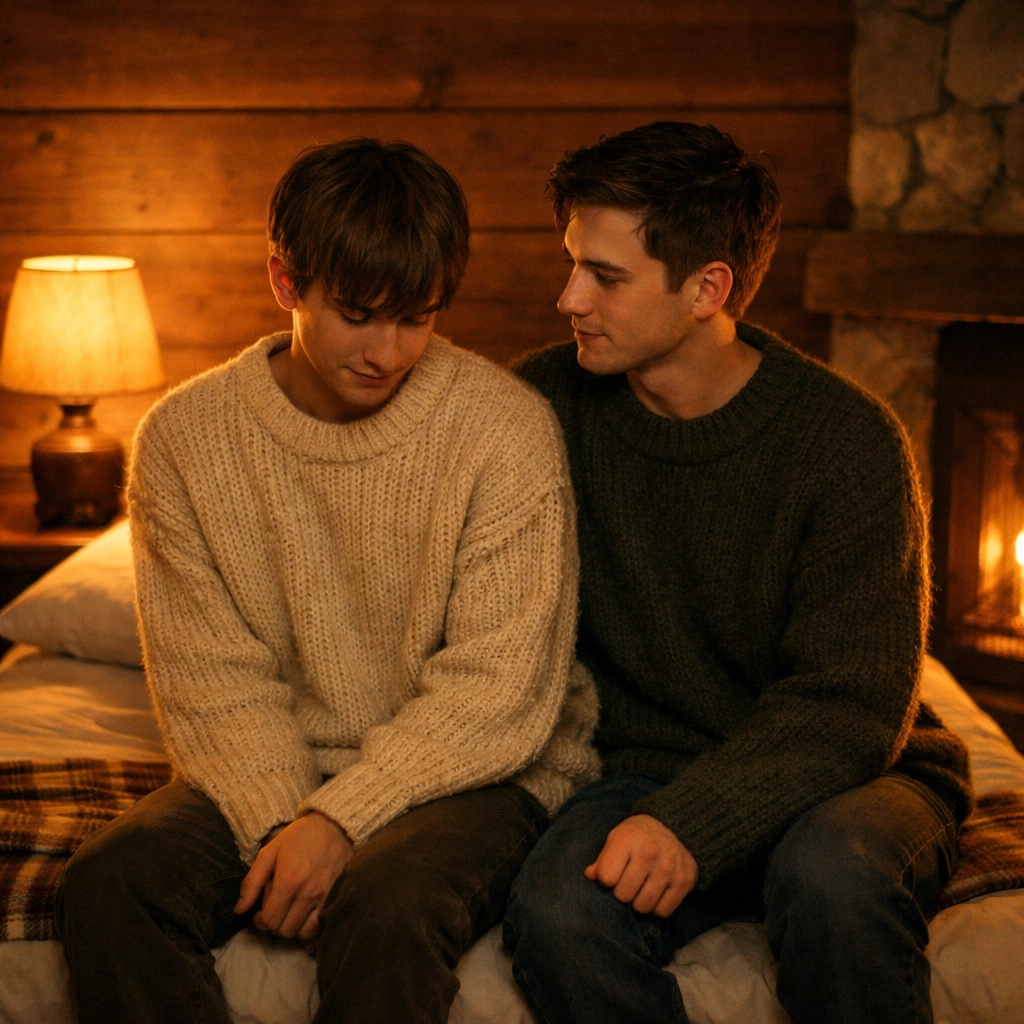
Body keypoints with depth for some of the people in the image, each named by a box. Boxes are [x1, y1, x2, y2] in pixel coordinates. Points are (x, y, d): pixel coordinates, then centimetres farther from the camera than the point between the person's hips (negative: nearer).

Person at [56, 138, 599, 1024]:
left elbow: (497, 692, -13)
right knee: (107, 885, -22)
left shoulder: (507, 428, -11)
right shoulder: (184, 437, -1)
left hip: (476, 773, -3)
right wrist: (276, 820, -19)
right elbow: (211, 677, -3)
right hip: (273, 774, 3)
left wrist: (340, 816, -21)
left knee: (386, 909, -34)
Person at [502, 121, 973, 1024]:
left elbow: (852, 704, -15)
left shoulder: (846, 439, -12)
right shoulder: (546, 404, -2)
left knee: (831, 872, -36)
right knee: (557, 910, -30)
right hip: (652, 769, 2)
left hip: (848, 778, -2)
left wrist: (694, 822, -29)